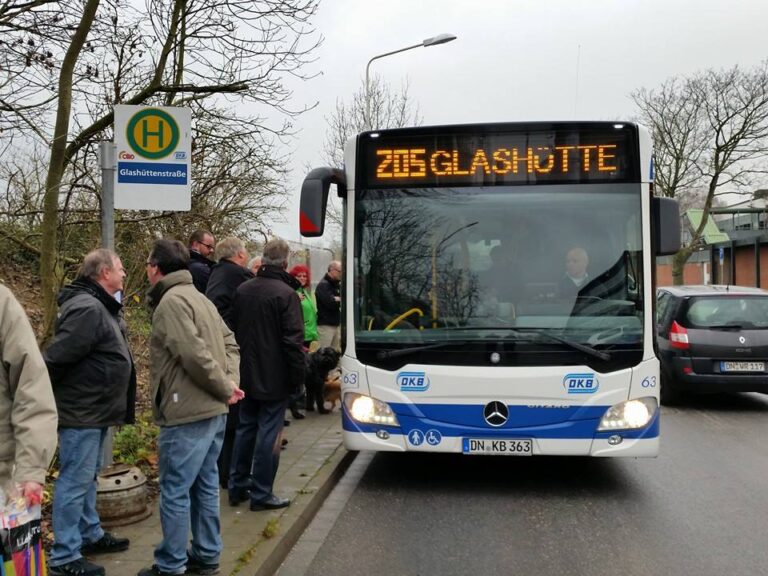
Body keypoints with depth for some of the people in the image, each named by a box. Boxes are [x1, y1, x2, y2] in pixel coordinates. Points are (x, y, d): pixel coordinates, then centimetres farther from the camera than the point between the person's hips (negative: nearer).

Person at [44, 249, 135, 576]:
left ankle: (90, 535, 34)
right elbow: (56, 357, -26)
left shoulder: (103, 307, 11)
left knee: (87, 478, 20)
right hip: (82, 411, -10)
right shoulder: (88, 308, -22)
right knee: (74, 481, -1)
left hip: (96, 409, 10)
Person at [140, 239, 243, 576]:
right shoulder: (198, 297, 15)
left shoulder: (171, 301, -14)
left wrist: (225, 389, -12)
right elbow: (229, 342, 15)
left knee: (175, 492, 2)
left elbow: (195, 355, -23)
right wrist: (231, 383, 3)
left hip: (187, 414, -9)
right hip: (214, 411, 9)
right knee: (205, 486, 17)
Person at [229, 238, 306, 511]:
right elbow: (293, 340, -18)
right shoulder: (286, 294, -17)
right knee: (268, 432, 0)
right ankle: (261, 494, 7)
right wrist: (298, 376, -9)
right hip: (274, 378, -7)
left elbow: (234, 331, 14)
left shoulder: (242, 290, 6)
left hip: (247, 375, 7)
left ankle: (237, 487, 24)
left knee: (245, 428, 16)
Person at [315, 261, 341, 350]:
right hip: (326, 325, -9)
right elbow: (331, 303, -22)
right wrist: (340, 300, -5)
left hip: (335, 324, 9)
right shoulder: (323, 285, -12)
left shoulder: (337, 285, 16)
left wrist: (337, 299, -11)